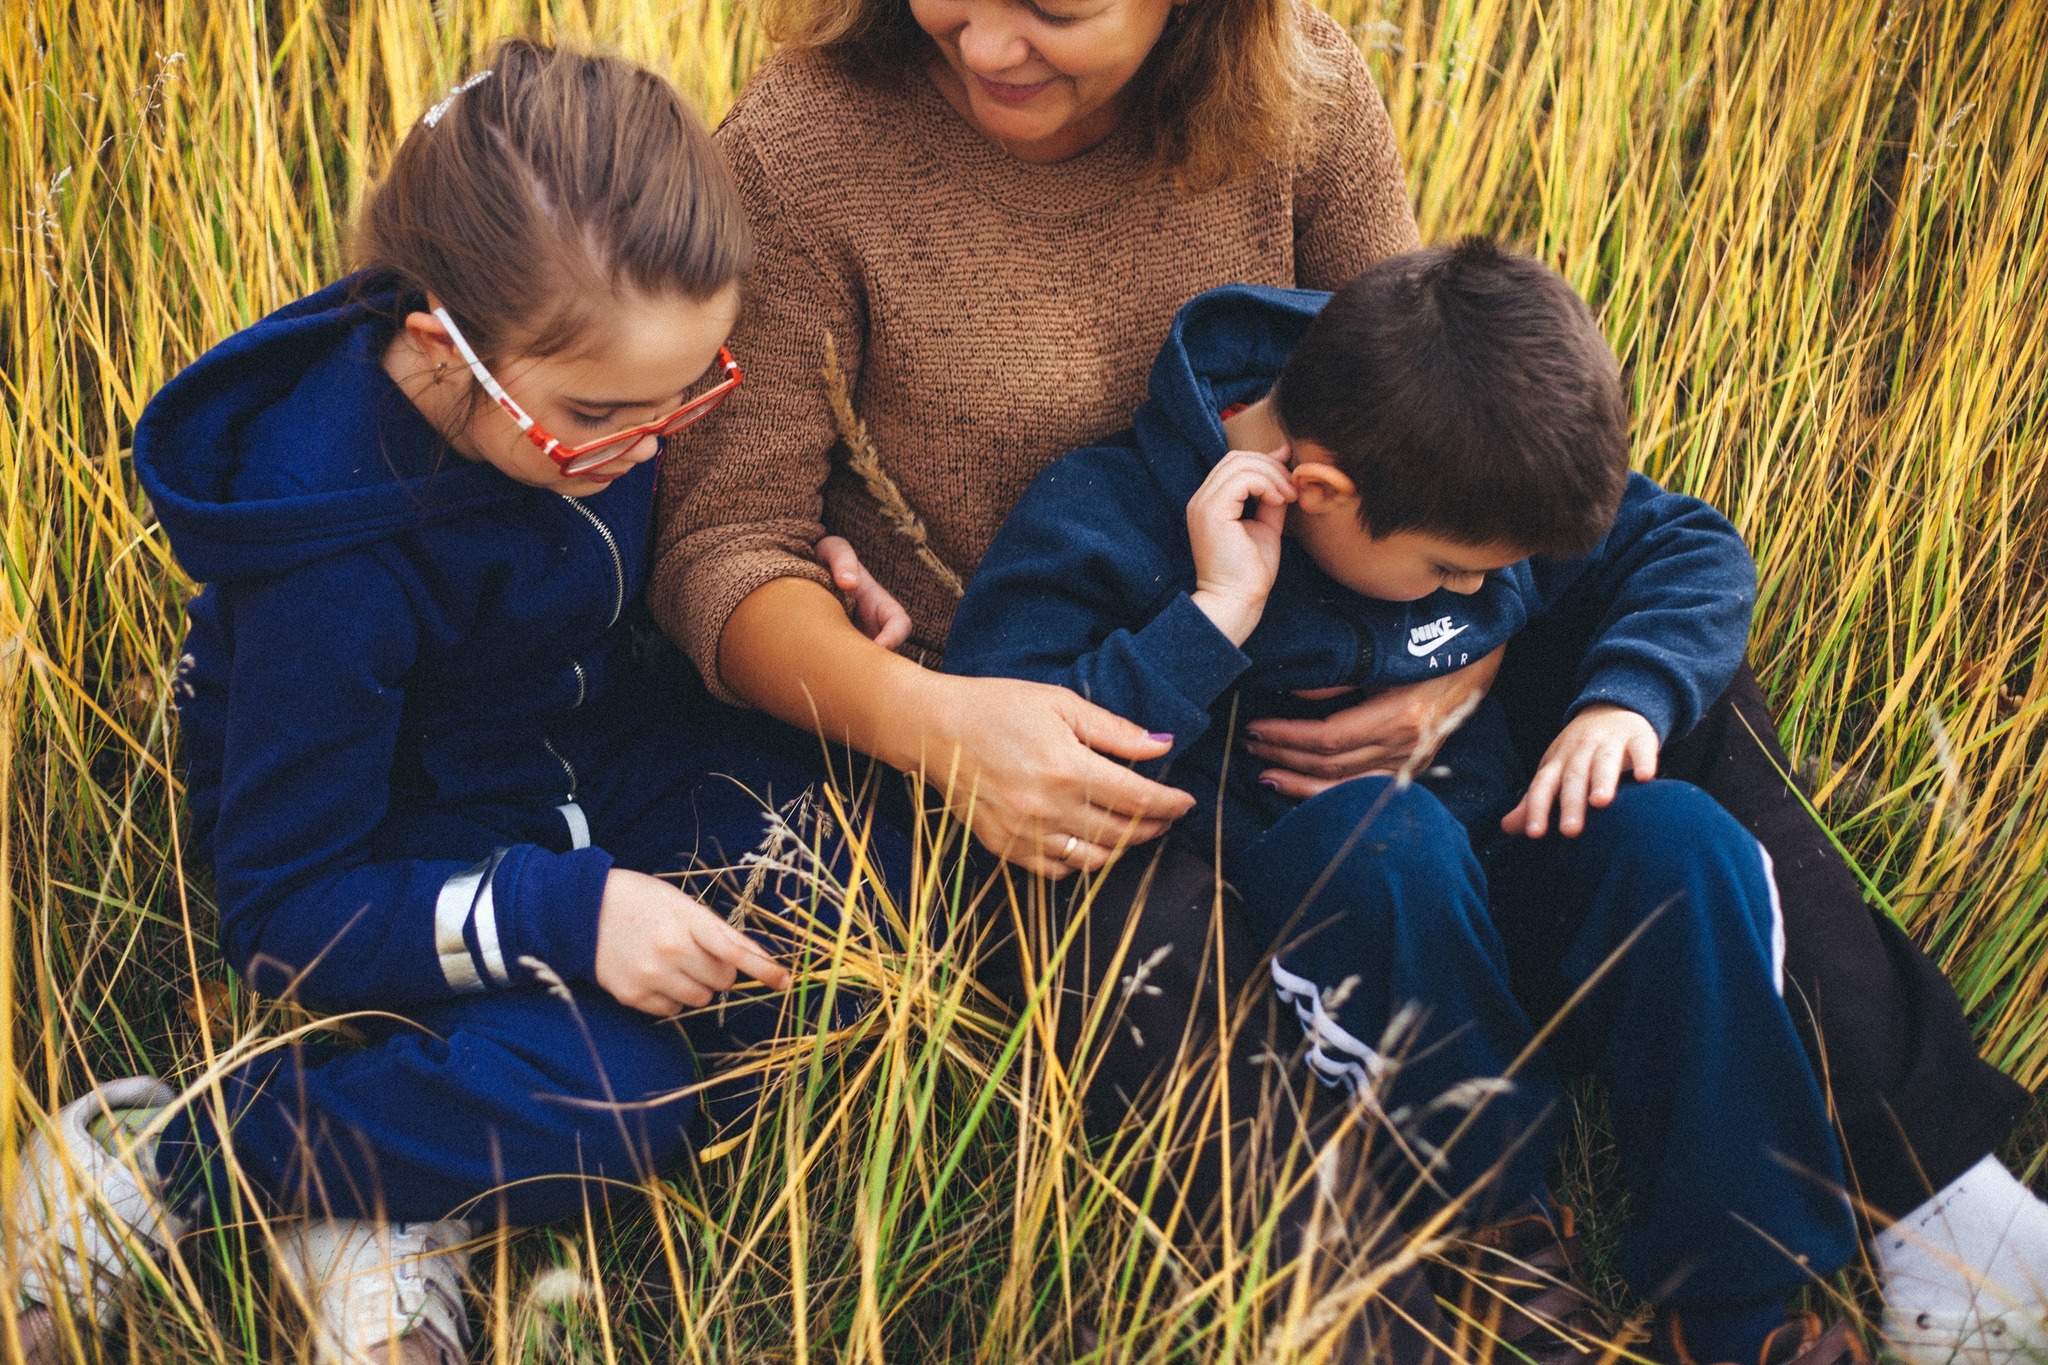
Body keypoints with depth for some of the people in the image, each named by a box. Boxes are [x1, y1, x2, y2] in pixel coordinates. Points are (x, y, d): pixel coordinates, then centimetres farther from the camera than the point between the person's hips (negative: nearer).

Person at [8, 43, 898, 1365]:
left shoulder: (578, 362, -14)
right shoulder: (333, 558, -32)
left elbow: (681, 546, 12)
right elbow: (288, 908, -23)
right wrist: (558, 912, -35)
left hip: (597, 758, 8)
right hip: (411, 846, -7)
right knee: (609, 1090, -32)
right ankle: (157, 1160, -14)